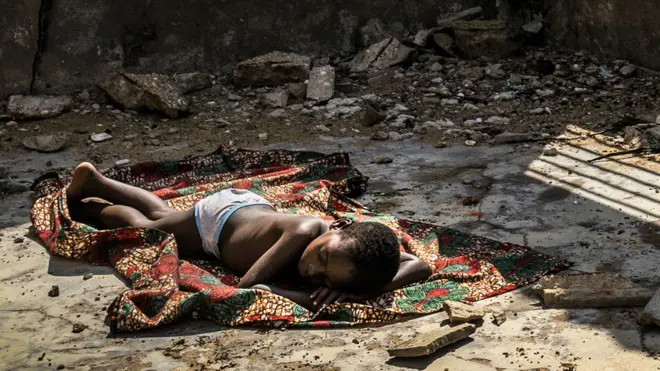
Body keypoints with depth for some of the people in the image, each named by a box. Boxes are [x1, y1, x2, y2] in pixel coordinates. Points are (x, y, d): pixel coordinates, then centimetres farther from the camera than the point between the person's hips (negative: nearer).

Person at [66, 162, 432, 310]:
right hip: (219, 219, -5)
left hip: (251, 207, 5)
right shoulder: (306, 229, -48)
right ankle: (90, 202, 51)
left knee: (162, 215, 34)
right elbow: (247, 285, -45)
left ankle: (98, 182, 55)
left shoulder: (354, 244, -37)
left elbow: (421, 265, -34)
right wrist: (310, 301, -55)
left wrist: (361, 293, -49)